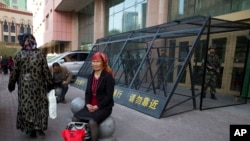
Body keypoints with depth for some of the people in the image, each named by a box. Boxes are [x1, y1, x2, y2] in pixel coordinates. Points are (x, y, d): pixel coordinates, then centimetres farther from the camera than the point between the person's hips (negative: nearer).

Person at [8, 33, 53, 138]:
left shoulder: (19, 55, -6)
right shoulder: (40, 54, -4)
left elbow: (14, 72, 0)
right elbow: (46, 70, -5)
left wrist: (11, 85, 12)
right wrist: (50, 83, 4)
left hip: (25, 86, 0)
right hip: (38, 85, 1)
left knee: (26, 106, 10)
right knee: (40, 105, 13)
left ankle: (31, 129, 16)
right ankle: (39, 127, 14)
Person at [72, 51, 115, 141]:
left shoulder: (108, 77, -9)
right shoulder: (91, 76, 13)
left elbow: (109, 96, -14)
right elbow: (87, 92, 13)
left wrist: (97, 106, -18)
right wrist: (88, 104, -6)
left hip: (104, 107, -6)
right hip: (90, 106, 6)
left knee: (92, 122, -31)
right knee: (75, 118, -14)